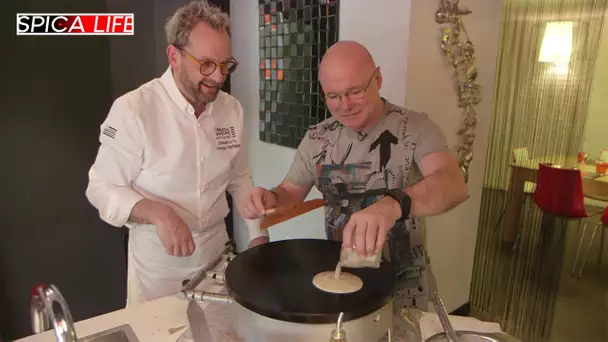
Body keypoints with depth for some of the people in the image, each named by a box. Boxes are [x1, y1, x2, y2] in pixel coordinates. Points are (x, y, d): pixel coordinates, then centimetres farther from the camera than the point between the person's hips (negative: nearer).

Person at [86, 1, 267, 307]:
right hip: (157, 258, -4)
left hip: (218, 249, 4)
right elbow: (102, 188, -14)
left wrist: (257, 234, 0)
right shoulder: (133, 110, -19)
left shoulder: (231, 109, -3)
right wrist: (158, 213, -29)